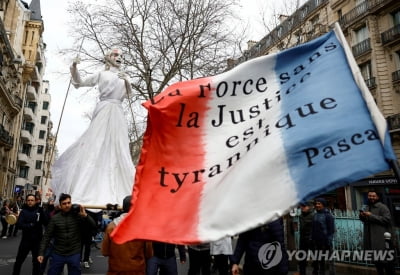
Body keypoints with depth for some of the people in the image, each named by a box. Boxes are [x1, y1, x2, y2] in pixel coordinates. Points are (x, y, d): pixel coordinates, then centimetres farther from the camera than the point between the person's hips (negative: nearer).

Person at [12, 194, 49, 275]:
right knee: (19, 261, 14)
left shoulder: (39, 210, -4)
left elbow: (46, 223, -13)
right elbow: (19, 225, -13)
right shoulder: (24, 211, -3)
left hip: (37, 241, -1)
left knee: (36, 262, 11)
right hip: (26, 240, 1)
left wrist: (42, 213, -26)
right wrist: (31, 225, -26)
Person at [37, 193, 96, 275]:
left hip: (74, 254, 0)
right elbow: (47, 236, -2)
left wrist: (85, 215, -25)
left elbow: (93, 226, -11)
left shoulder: (77, 216, -7)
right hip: (57, 254, 1)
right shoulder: (55, 218, -4)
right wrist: (41, 253, -7)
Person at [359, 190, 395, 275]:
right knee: (376, 260, 18)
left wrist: (371, 216, -21)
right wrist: (361, 216, 4)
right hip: (371, 239, 8)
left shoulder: (382, 207, -8)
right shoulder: (367, 207, 15)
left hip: (381, 239, -7)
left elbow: (387, 219, -21)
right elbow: (365, 220, 27)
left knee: (385, 261, -4)